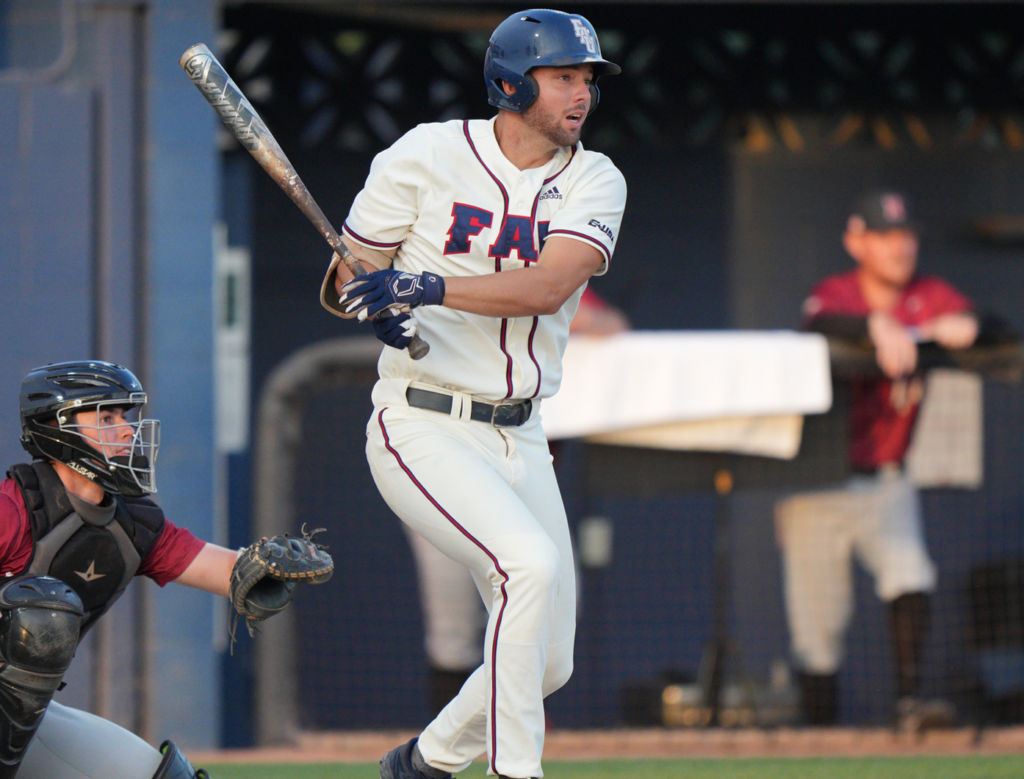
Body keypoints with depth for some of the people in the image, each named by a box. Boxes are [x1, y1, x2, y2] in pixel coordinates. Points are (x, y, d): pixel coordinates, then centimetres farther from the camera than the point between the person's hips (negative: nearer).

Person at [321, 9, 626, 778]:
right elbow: (350, 268, 2)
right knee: (531, 564, -29)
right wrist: (373, 307, -21)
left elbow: (548, 285, -16)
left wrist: (427, 286, -28)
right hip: (423, 430, -5)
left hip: (518, 440, 5)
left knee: (549, 661, 8)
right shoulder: (427, 157, -5)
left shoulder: (594, 182, 1)